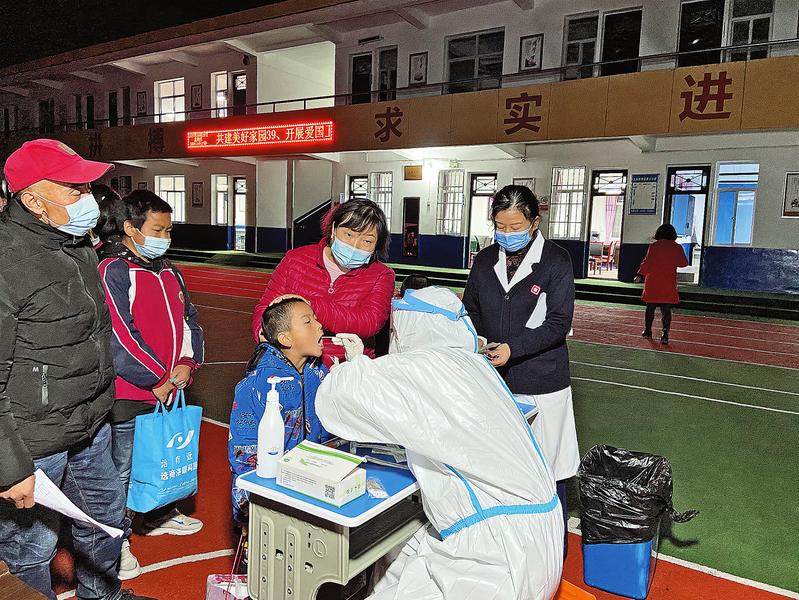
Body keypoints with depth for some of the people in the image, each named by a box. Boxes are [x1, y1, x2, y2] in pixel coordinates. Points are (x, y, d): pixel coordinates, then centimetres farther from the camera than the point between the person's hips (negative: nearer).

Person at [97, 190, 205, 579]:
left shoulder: (169, 272, 12)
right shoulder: (112, 271, -13)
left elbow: (189, 320, 13)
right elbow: (120, 335, -20)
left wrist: (186, 363, -4)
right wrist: (157, 379, -16)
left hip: (170, 388, 8)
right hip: (129, 393, -8)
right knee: (123, 468, 5)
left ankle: (160, 515, 42)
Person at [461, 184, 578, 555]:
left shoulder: (556, 260, -7)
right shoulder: (485, 260, 6)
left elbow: (558, 324, -12)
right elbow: (470, 311, 13)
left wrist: (513, 348, -23)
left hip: (541, 383, -4)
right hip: (493, 381, 4)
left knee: (546, 468, 9)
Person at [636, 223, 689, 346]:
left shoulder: (653, 246, -5)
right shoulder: (677, 247, 0)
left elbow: (647, 262, -11)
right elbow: (684, 263, 10)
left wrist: (640, 275, -8)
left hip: (652, 282, 0)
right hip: (669, 284, 0)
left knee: (650, 307, 14)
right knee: (666, 309, 0)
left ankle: (647, 330, 24)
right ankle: (665, 332, -15)